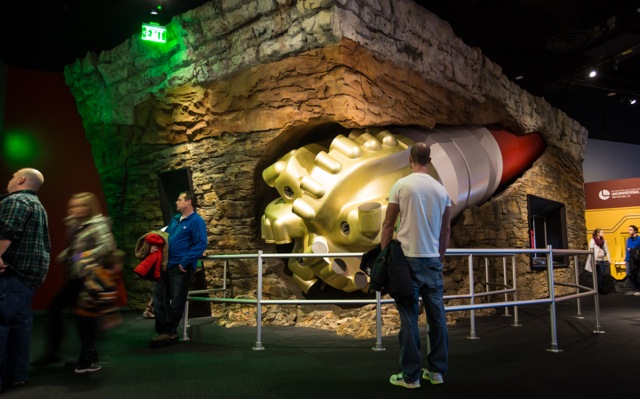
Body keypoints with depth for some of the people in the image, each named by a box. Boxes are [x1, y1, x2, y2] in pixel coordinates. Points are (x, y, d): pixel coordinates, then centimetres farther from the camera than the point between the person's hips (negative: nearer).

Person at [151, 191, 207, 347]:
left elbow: (201, 244, -18)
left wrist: (185, 262, -21)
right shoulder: (175, 219, 15)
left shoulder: (196, 221, -10)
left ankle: (170, 332, 15)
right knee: (159, 296, 9)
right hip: (167, 265, 8)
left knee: (176, 301, 2)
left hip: (181, 267, -8)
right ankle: (164, 331, 19)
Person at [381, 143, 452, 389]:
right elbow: (446, 228, 13)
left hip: (408, 259, -5)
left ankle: (410, 375, 5)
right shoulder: (441, 189, 7)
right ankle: (437, 370, 22)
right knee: (437, 316, 12)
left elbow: (388, 224, -5)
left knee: (409, 318, -1)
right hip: (433, 259, 5)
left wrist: (384, 254, 4)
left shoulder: (401, 185, -8)